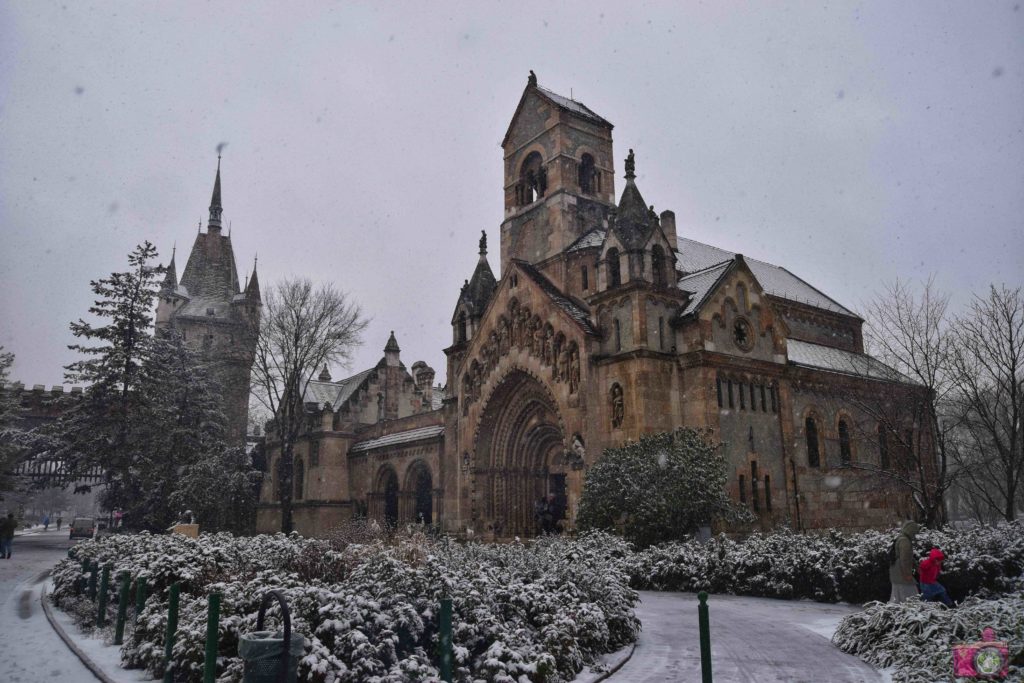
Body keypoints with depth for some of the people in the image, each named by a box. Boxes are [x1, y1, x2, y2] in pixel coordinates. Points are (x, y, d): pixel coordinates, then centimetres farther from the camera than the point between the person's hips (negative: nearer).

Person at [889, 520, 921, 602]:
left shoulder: (899, 539, 17)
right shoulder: (905, 541, -16)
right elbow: (904, 559, -21)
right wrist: (908, 574, -17)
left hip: (896, 575, 10)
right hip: (902, 576, -10)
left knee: (896, 598, 12)